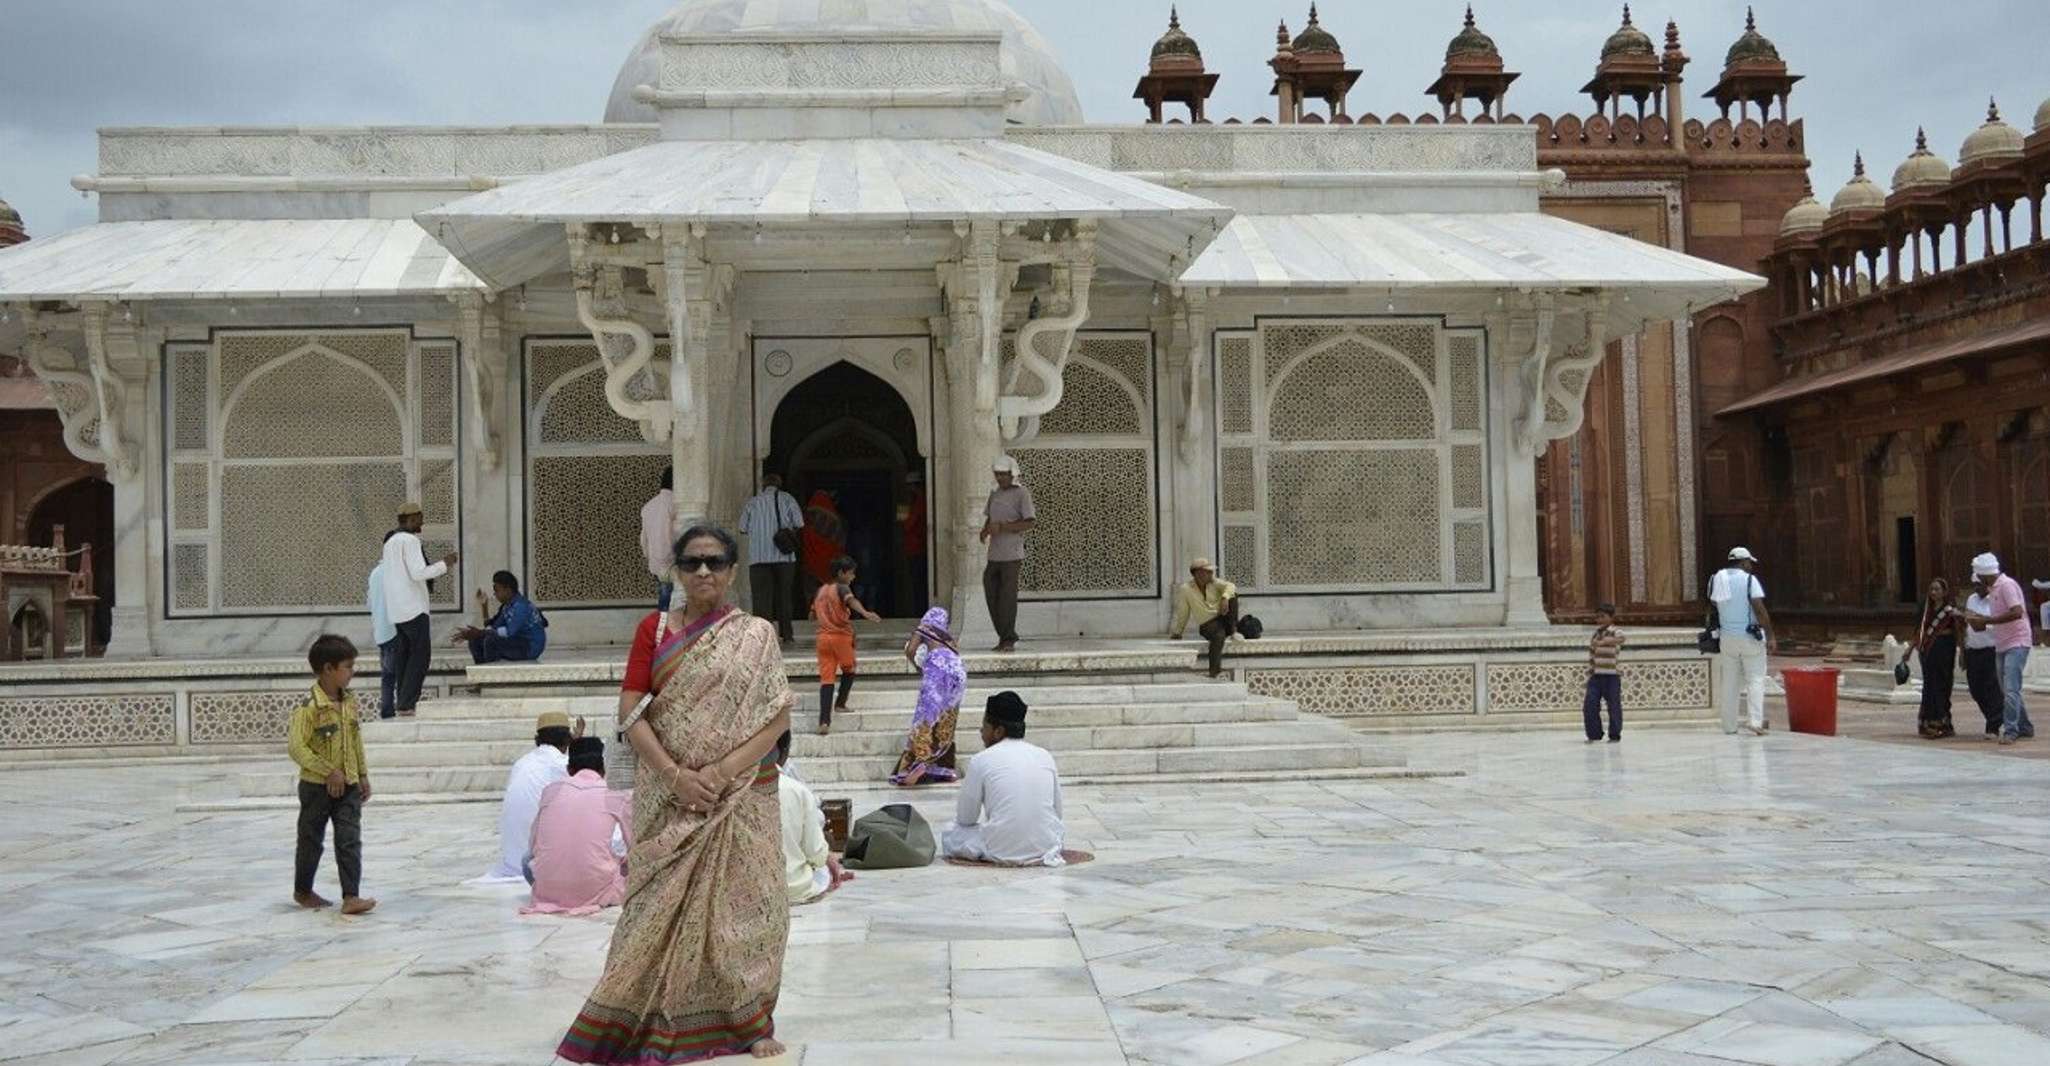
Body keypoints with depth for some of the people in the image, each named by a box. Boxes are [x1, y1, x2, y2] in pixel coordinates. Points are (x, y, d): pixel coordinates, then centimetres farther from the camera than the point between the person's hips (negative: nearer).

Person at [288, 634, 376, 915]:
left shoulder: (349, 703, 4)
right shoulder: (309, 707, -18)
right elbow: (296, 747, -21)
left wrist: (363, 774, 14)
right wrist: (329, 771, -21)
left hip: (348, 785, 5)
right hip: (316, 786, -5)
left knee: (350, 840, -4)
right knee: (311, 840, 11)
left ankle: (351, 897, -7)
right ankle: (302, 891, 30)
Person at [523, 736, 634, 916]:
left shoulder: (551, 790, 8)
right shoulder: (617, 796, 2)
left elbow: (533, 847, 15)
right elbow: (635, 847, 9)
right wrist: (620, 860, 30)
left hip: (548, 889, 1)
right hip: (595, 889, -1)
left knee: (528, 859, 32)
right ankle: (592, 898, 12)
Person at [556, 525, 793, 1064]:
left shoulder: (756, 636, 4)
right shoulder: (654, 629, 5)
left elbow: (779, 715, -4)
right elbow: (630, 711, -2)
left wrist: (723, 770, -15)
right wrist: (674, 774, -15)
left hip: (741, 794, 0)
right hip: (669, 795, 1)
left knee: (740, 900, 2)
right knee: (665, 903, 1)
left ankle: (749, 1020, 14)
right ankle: (659, 1020, 13)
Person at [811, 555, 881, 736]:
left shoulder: (821, 590, 13)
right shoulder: (841, 588, -7)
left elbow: (812, 617, 21)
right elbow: (852, 600, -32)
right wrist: (865, 612, -51)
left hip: (824, 638, 5)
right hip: (842, 637, -5)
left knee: (826, 678, -2)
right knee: (848, 671, 23)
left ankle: (824, 721, -14)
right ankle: (840, 704, 26)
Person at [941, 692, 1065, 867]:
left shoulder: (981, 761, -5)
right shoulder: (1044, 756, 6)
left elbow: (966, 818, 4)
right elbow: (1057, 812, 13)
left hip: (1003, 852, -4)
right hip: (1046, 847, 4)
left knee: (950, 833, 19)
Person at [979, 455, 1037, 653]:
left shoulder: (1022, 493, -6)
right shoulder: (995, 494, 15)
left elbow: (1031, 522, -13)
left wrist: (1002, 527, -18)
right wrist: (985, 531, 2)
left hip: (1011, 555, -7)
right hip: (994, 554, 7)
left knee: (1007, 598, -4)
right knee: (991, 596, 6)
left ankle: (1008, 640, 3)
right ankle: (1005, 637, 16)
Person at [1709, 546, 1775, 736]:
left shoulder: (1716, 579, 6)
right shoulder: (1749, 579, -10)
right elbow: (1760, 609, -15)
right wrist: (1770, 633, -9)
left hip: (1727, 637, 5)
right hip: (1750, 636, -5)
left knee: (1729, 682, 9)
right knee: (1755, 679, 1)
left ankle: (1729, 726, 10)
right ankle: (1755, 721, -11)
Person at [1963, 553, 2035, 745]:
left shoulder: (2007, 585, -13)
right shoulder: (1992, 590, 15)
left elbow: (2017, 613, -25)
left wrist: (1987, 620, -22)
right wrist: (1979, 619, 7)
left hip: (2016, 643, -10)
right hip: (2002, 645, 10)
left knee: (2011, 689, -15)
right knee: (2007, 690, 13)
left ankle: (2010, 731, -15)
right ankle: (2025, 727, 23)